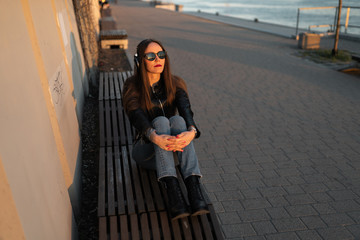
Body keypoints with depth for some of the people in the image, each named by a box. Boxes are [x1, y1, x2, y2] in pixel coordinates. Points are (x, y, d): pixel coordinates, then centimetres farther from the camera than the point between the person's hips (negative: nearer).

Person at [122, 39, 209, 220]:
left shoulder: (175, 83, 0)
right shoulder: (132, 87, -7)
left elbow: (186, 110, -19)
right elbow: (136, 117, -25)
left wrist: (191, 131, -42)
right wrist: (156, 138, -46)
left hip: (172, 150, 2)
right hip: (146, 152, -2)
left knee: (177, 120, -31)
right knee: (160, 121, -33)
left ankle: (194, 187, -43)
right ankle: (172, 190, -47)